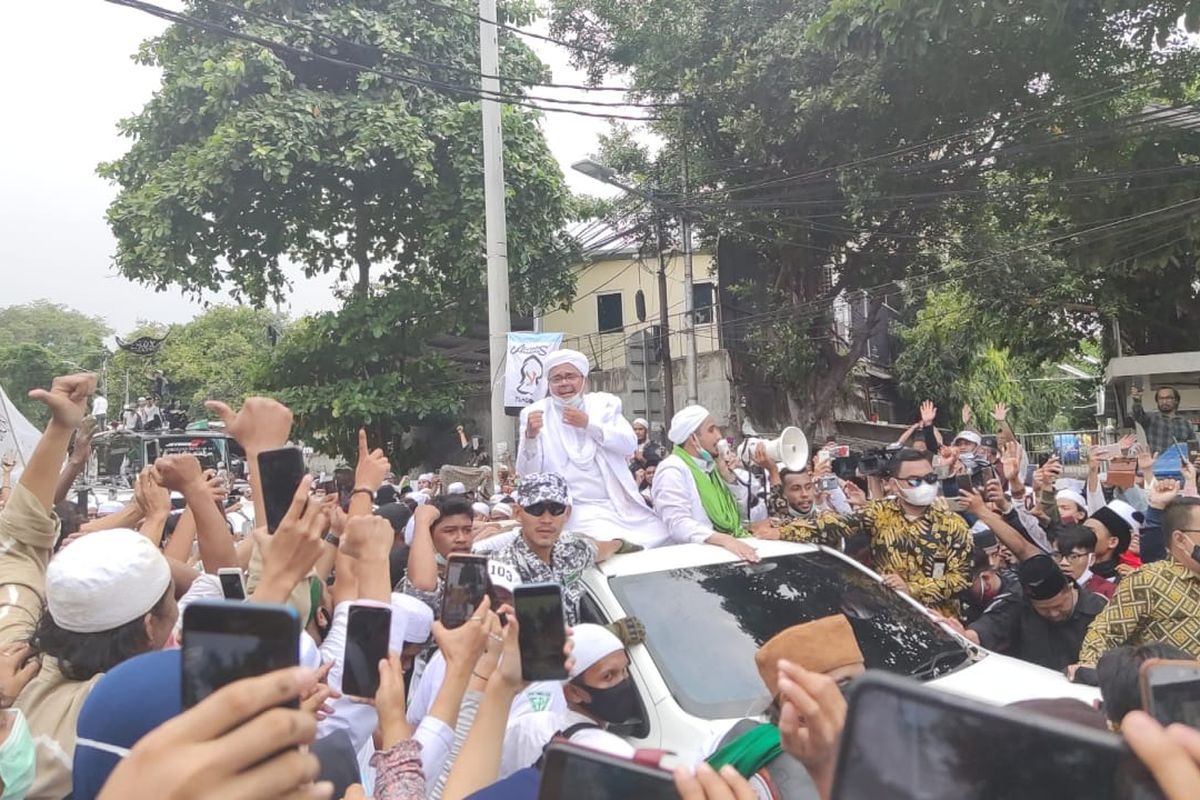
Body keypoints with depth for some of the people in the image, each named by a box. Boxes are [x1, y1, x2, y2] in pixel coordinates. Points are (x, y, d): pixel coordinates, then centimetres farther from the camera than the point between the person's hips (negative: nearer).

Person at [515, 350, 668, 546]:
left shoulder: (604, 403, 7)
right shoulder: (535, 413, 1)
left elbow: (630, 445, -4)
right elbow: (527, 472, -4)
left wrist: (589, 423, -13)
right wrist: (530, 436, -22)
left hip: (620, 505, 3)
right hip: (577, 510, -3)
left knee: (659, 541, -7)